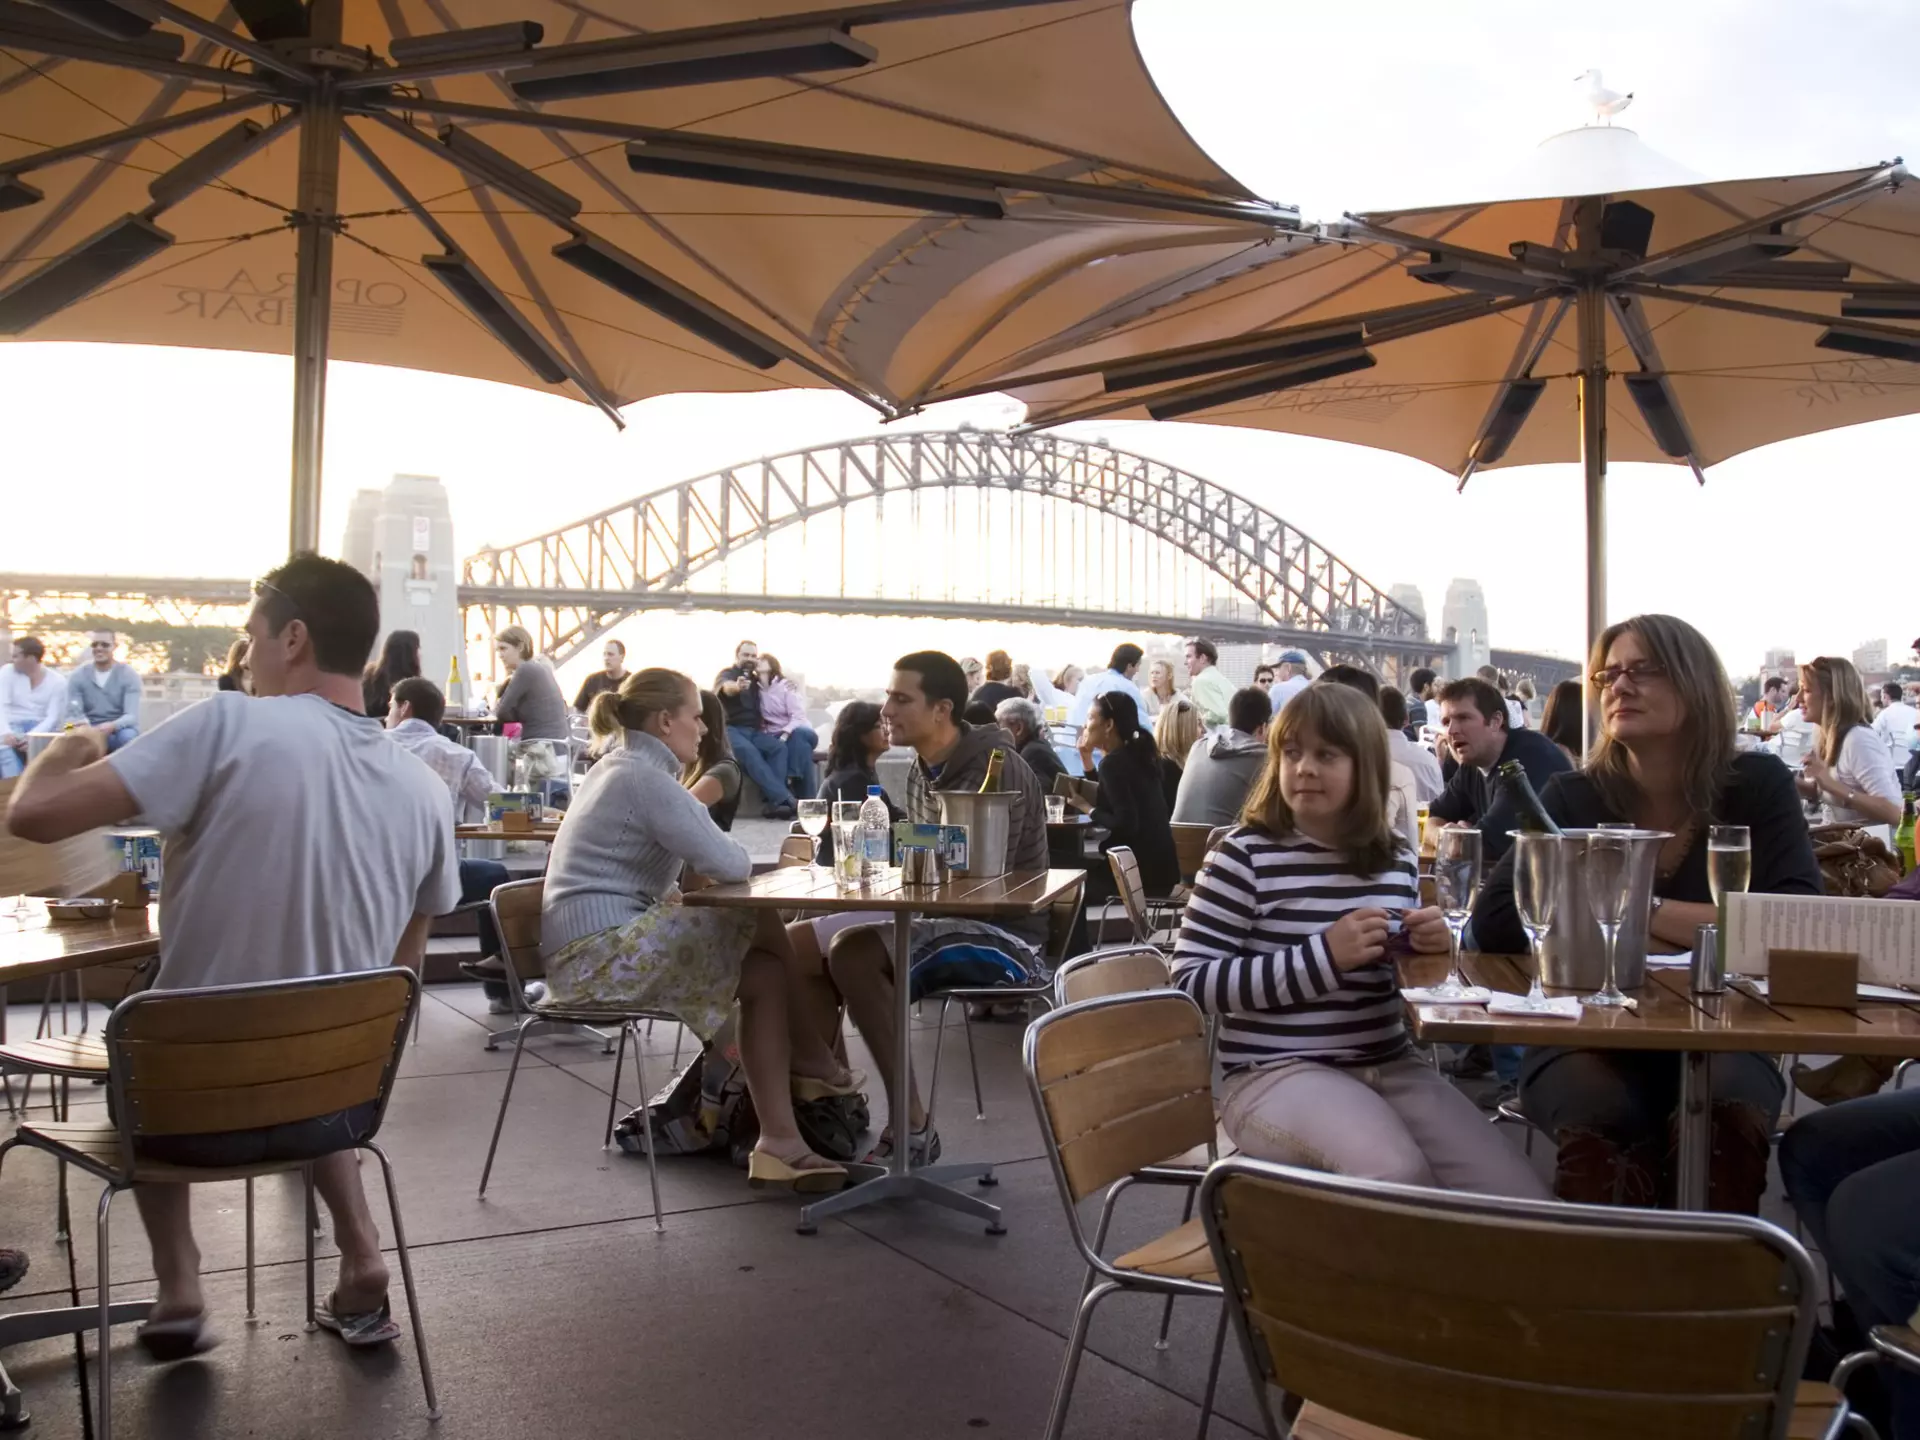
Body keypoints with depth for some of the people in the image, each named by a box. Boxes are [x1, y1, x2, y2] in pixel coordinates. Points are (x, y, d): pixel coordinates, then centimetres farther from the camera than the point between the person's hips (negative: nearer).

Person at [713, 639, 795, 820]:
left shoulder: (755, 679, 22)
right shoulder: (726, 674, 0)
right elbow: (727, 687, -26)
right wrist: (737, 686, -50)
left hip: (753, 731, 5)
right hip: (730, 729, -5)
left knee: (779, 746, -24)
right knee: (748, 750, -36)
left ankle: (770, 802, -33)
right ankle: (782, 798, -44)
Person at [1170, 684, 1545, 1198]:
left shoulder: (1396, 860, 9)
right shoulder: (1246, 854, -9)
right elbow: (1191, 982, -14)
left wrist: (1423, 945, -1)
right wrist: (1323, 954, -21)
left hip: (1390, 1065, 6)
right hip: (1277, 1073, -5)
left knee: (1523, 1208, -10)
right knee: (1399, 1178, -32)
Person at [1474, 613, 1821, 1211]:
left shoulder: (1756, 786, 1)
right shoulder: (1574, 796, -1)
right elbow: (1493, 921, -13)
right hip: (1585, 1038, -1)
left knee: (1728, 1114, -32)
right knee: (1600, 1116, -34)